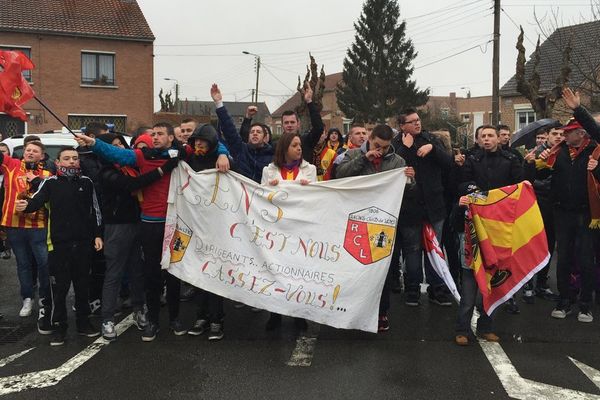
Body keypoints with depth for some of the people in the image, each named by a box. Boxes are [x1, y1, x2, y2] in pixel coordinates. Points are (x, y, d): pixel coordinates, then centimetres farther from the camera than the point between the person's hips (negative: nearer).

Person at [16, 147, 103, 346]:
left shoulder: (86, 182, 7)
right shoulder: (50, 183, 2)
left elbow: (95, 210, 10)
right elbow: (37, 200, -12)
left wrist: (97, 235, 7)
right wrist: (26, 205, -34)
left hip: (83, 243, 2)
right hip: (59, 243, -2)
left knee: (83, 284, 12)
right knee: (59, 286, 3)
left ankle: (83, 322, 25)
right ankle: (59, 326, 14)